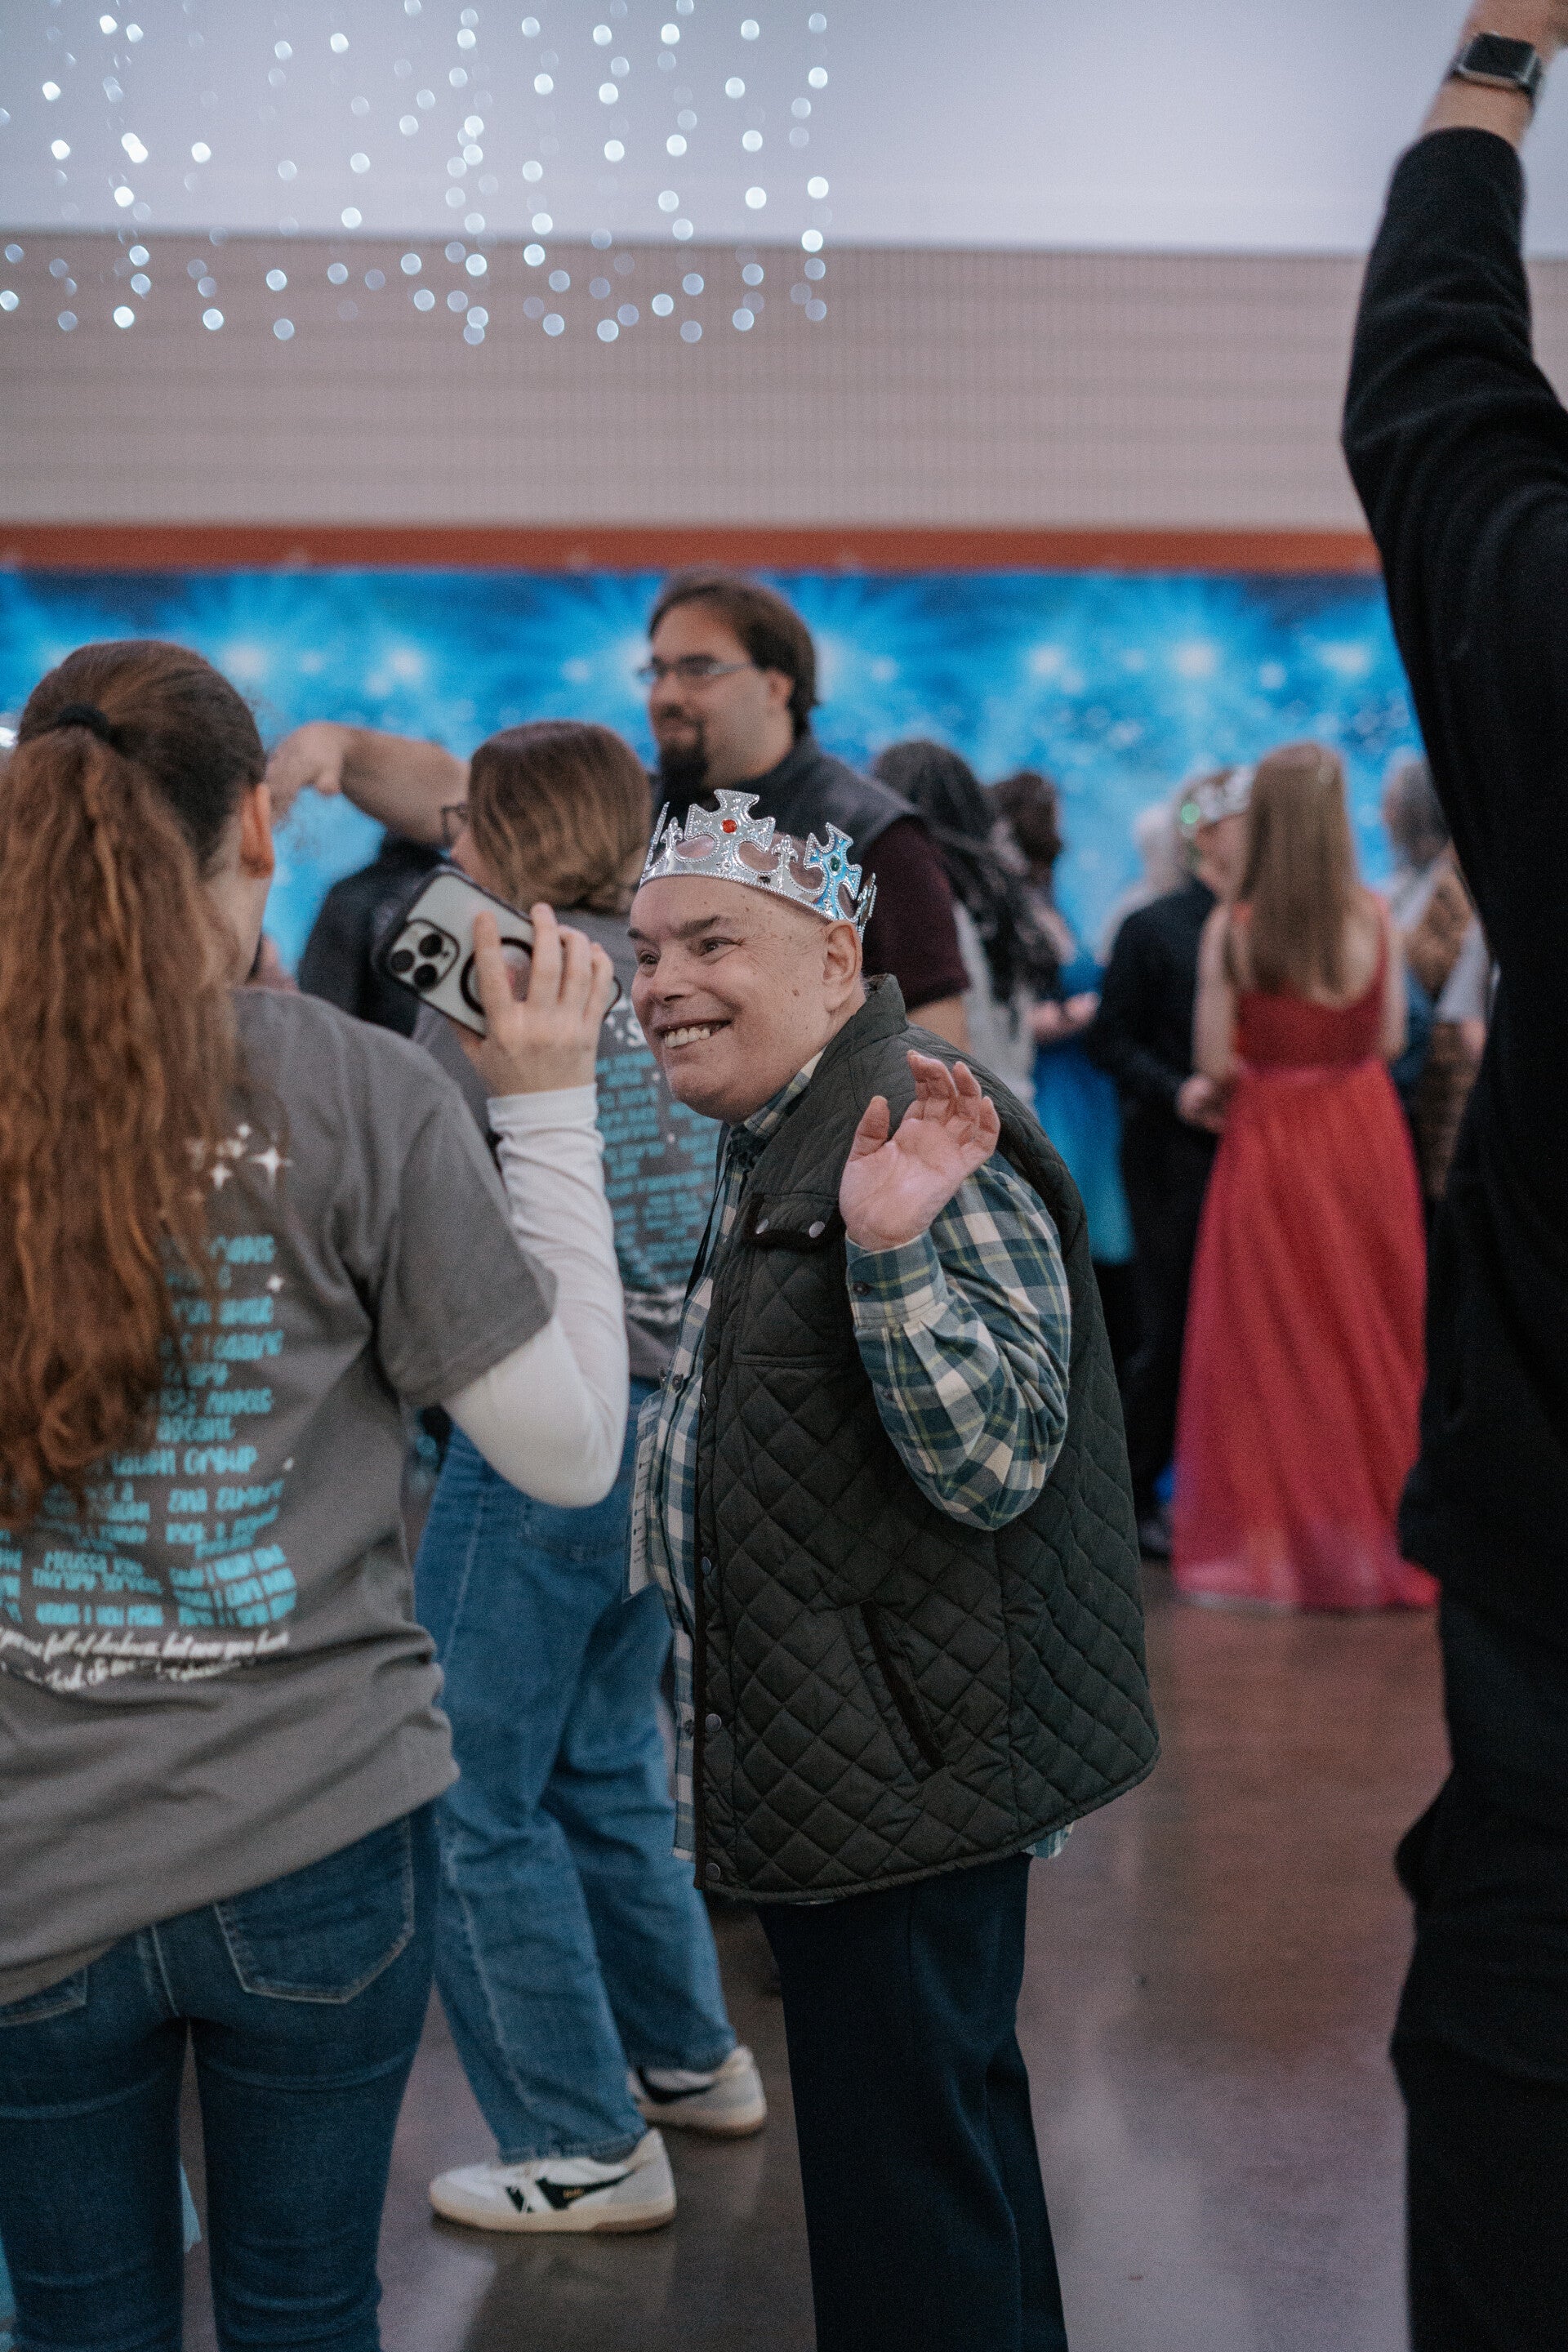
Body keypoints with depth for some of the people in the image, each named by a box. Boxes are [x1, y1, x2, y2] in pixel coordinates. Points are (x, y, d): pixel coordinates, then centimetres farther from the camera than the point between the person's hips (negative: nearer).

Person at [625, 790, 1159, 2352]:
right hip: (819, 1757, 11)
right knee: (949, 2107, 23)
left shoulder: (927, 1150, -19)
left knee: (905, 2173, -3)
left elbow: (997, 1463, -28)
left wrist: (889, 1245, -37)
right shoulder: (767, 1147, 14)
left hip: (903, 1770, -11)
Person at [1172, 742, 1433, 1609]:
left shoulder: (1232, 929, -10)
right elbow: (1389, 1039, 0)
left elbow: (1214, 1061, -10)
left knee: (1273, 1349, 7)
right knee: (1371, 1338, 12)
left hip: (1269, 1141, -1)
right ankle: (1379, 1531, 18)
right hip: (1363, 1134, 1)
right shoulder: (1374, 918, -6)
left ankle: (1275, 1541, 9)